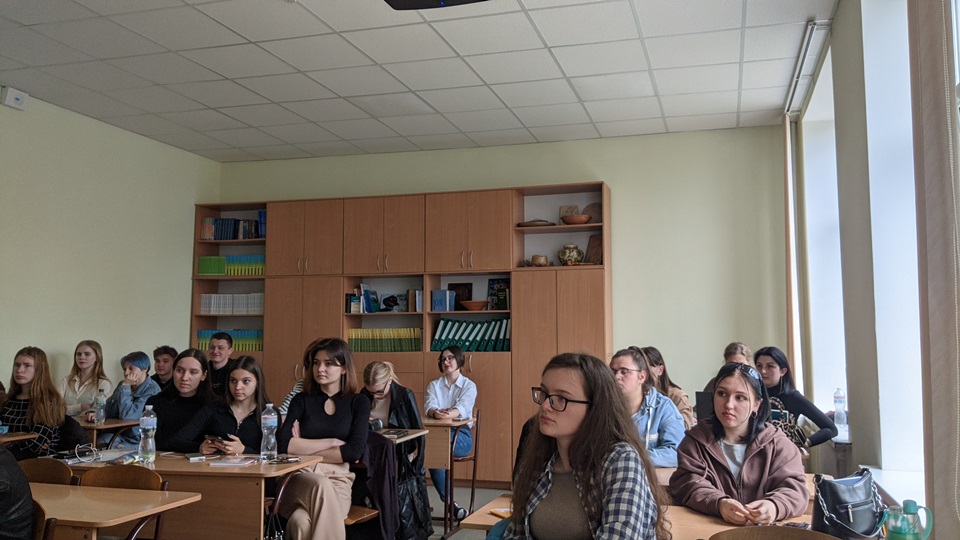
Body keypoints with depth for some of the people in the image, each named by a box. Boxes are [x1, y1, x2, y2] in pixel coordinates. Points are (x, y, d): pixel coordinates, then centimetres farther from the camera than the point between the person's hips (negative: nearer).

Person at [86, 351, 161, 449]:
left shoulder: (152, 390, -14)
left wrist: (126, 387, -16)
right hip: (120, 435, 7)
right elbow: (109, 411, 14)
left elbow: (127, 416, -21)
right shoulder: (122, 385, 11)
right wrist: (95, 413, -9)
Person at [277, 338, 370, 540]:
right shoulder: (301, 400, 11)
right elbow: (283, 444, -5)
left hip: (337, 481, -1)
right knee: (321, 486, -36)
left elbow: (354, 451, -5)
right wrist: (331, 442, -6)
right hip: (299, 479, 1)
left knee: (301, 521, -34)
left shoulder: (359, 403, 9)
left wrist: (305, 450, -3)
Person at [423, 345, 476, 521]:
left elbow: (463, 408, -16)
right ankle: (449, 503, -29)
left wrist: (448, 414, -40)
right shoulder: (434, 385, 15)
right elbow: (429, 406, -6)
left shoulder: (469, 386, 6)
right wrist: (436, 413, -32)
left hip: (461, 435, -2)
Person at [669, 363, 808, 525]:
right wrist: (719, 504, -27)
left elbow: (794, 487, -4)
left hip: (764, 530, 1)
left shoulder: (776, 443, 6)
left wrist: (774, 506, -26)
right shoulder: (696, 439, 5)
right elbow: (688, 484, -7)